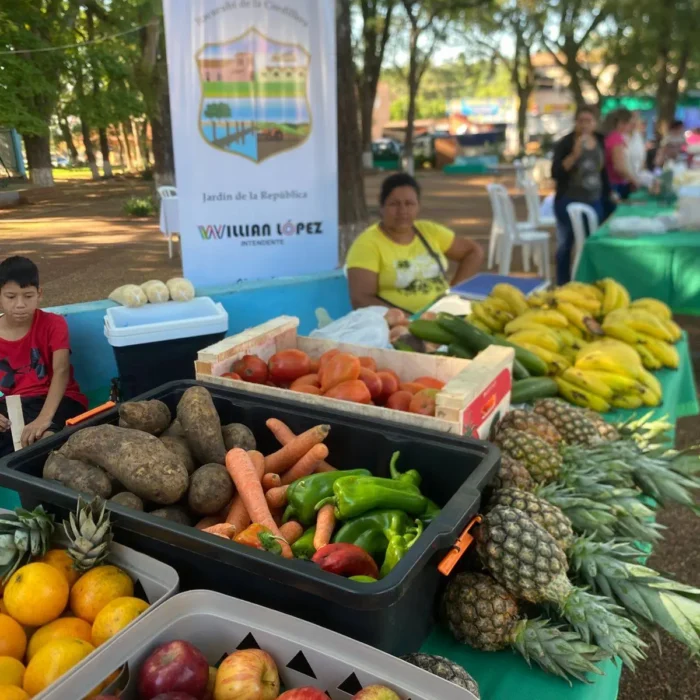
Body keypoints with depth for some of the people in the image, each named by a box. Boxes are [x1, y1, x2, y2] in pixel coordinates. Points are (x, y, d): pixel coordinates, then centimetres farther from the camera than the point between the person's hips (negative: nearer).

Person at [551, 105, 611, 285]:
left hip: (595, 202, 5)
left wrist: (608, 193, 17)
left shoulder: (600, 141, 7)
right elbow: (555, 173, -17)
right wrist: (575, 154, -26)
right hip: (569, 202, -5)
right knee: (565, 246, 3)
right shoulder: (565, 143, -9)